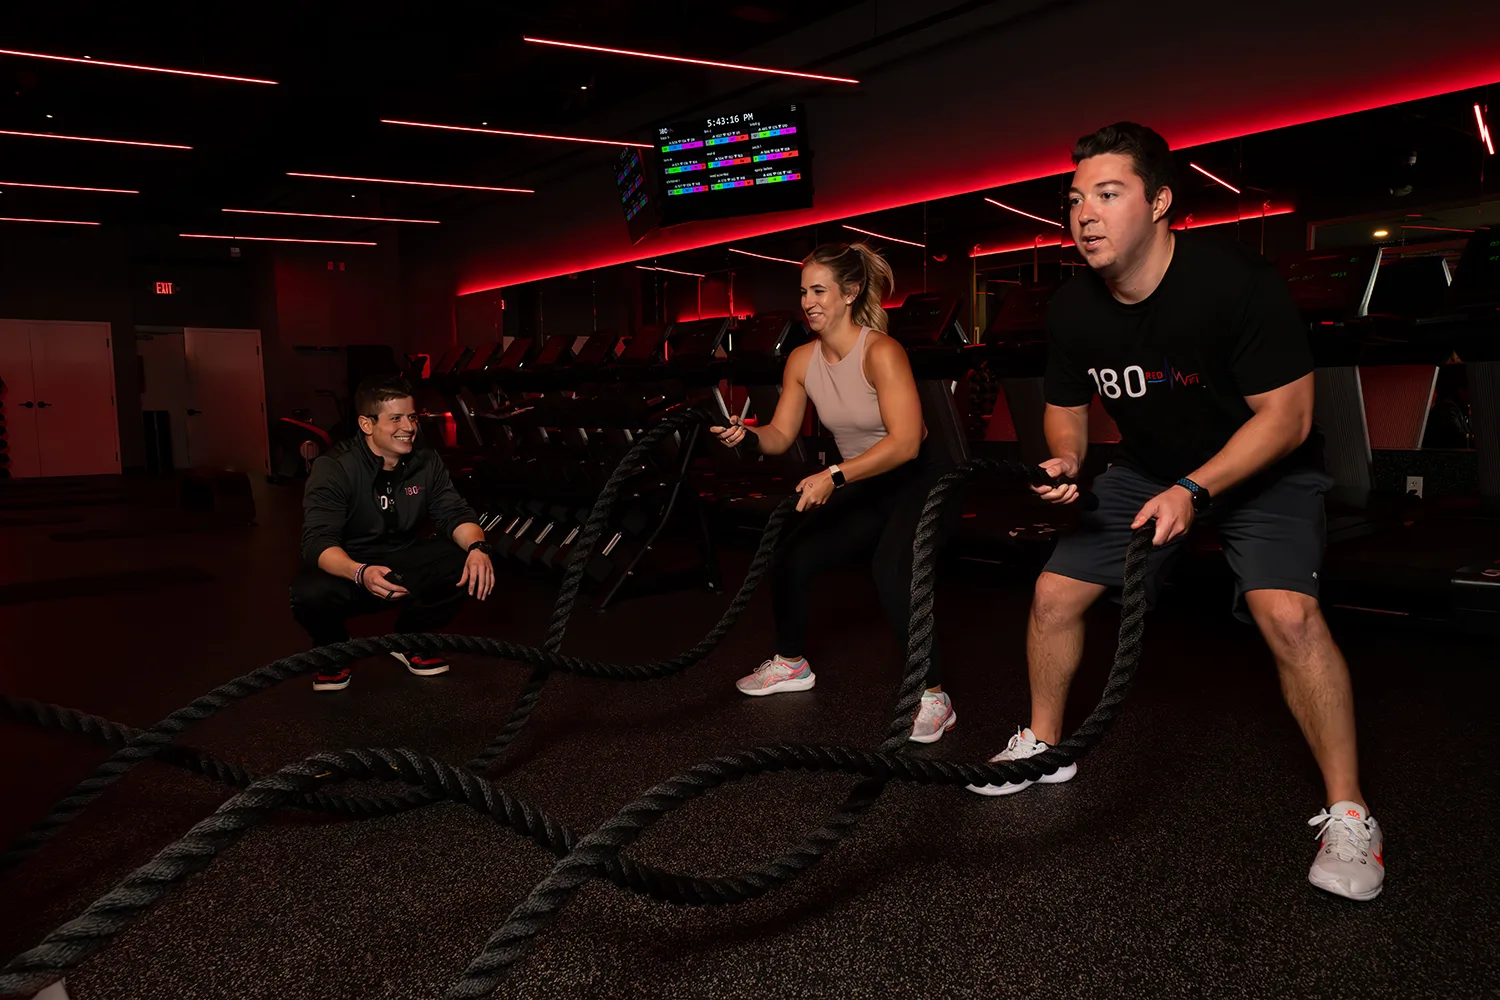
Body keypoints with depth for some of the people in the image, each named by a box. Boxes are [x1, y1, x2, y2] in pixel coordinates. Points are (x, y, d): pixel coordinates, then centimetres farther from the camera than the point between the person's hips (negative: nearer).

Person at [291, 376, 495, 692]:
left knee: (472, 565, -21)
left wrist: (477, 547, -35)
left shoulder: (426, 461, -5)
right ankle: (334, 650, 2)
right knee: (310, 595, -37)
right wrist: (361, 573, -50)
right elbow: (318, 541, -28)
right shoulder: (334, 468, -19)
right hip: (348, 571, -4)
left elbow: (455, 513, -10)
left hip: (403, 564, 4)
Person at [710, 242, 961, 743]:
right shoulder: (802, 360, -3)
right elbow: (781, 435, 0)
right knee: (790, 558, -2)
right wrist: (748, 434, -22)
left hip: (918, 482, -7)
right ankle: (792, 664, 24)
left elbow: (905, 442, -31)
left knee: (891, 570, -30)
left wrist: (834, 476, -39)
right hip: (862, 488, 7)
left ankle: (934, 697, -14)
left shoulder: (881, 352, -24)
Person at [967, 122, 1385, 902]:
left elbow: (1285, 415, -24)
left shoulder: (1232, 281, -28)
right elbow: (1066, 407, 3)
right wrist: (1065, 461, -18)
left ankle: (1348, 815, -8)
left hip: (1262, 465, -5)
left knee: (1286, 611, -27)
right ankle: (1043, 747, 22)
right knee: (1055, 593, -1)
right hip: (1150, 465, 5)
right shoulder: (1073, 309, -13)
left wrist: (1195, 490, -34)